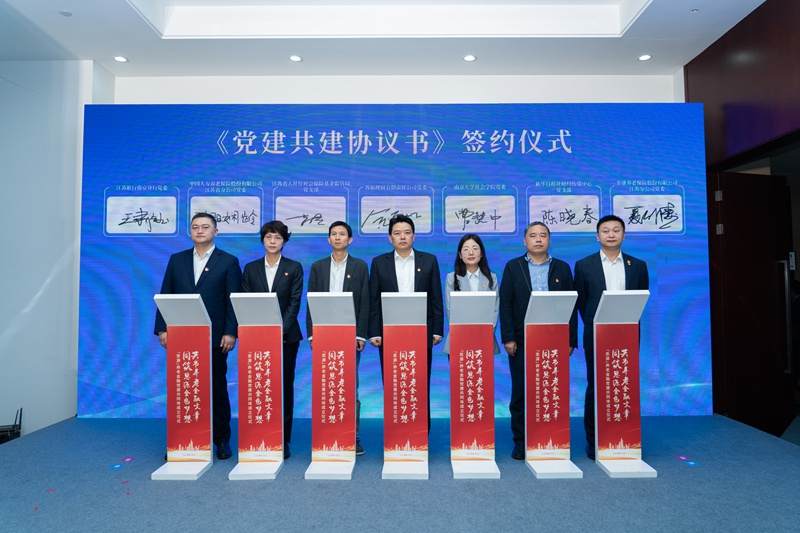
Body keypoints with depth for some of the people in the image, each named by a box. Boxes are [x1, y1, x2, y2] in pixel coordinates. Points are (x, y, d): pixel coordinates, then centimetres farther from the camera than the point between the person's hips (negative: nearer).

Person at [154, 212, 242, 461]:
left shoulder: (228, 262, 2)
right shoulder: (176, 260, 11)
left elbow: (233, 300, -3)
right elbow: (165, 296, 9)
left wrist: (230, 333, -11)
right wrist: (162, 328, 0)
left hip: (214, 338, -2)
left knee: (217, 389, 6)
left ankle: (222, 441, 18)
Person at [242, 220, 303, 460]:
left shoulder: (294, 268, 4)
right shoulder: (251, 268, 10)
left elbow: (295, 302, -3)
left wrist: (281, 329, -14)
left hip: (286, 335, -1)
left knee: (285, 386, 3)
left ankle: (283, 441, 12)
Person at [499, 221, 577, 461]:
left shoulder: (562, 268, 9)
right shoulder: (513, 267, 6)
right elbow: (505, 304, 1)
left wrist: (570, 340, -1)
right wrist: (508, 338, -7)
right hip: (521, 342, 0)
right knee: (520, 394, 5)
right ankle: (520, 443, 16)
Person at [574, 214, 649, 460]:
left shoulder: (638, 266, 7)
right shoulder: (584, 266, 2)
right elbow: (580, 302, 8)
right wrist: (594, 323, 9)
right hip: (596, 337, -1)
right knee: (595, 389, 3)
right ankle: (594, 443, 14)